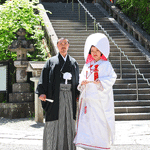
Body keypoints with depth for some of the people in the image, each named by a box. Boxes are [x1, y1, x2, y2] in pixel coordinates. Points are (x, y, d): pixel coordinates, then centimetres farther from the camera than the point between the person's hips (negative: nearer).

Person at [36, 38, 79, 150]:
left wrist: (78, 94, 6)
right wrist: (42, 92, -12)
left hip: (70, 96, 3)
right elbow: (44, 78, 1)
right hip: (55, 96, -2)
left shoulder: (74, 62, 15)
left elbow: (77, 79, 16)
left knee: (69, 123, 4)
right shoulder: (51, 62, 7)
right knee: (54, 123, -3)